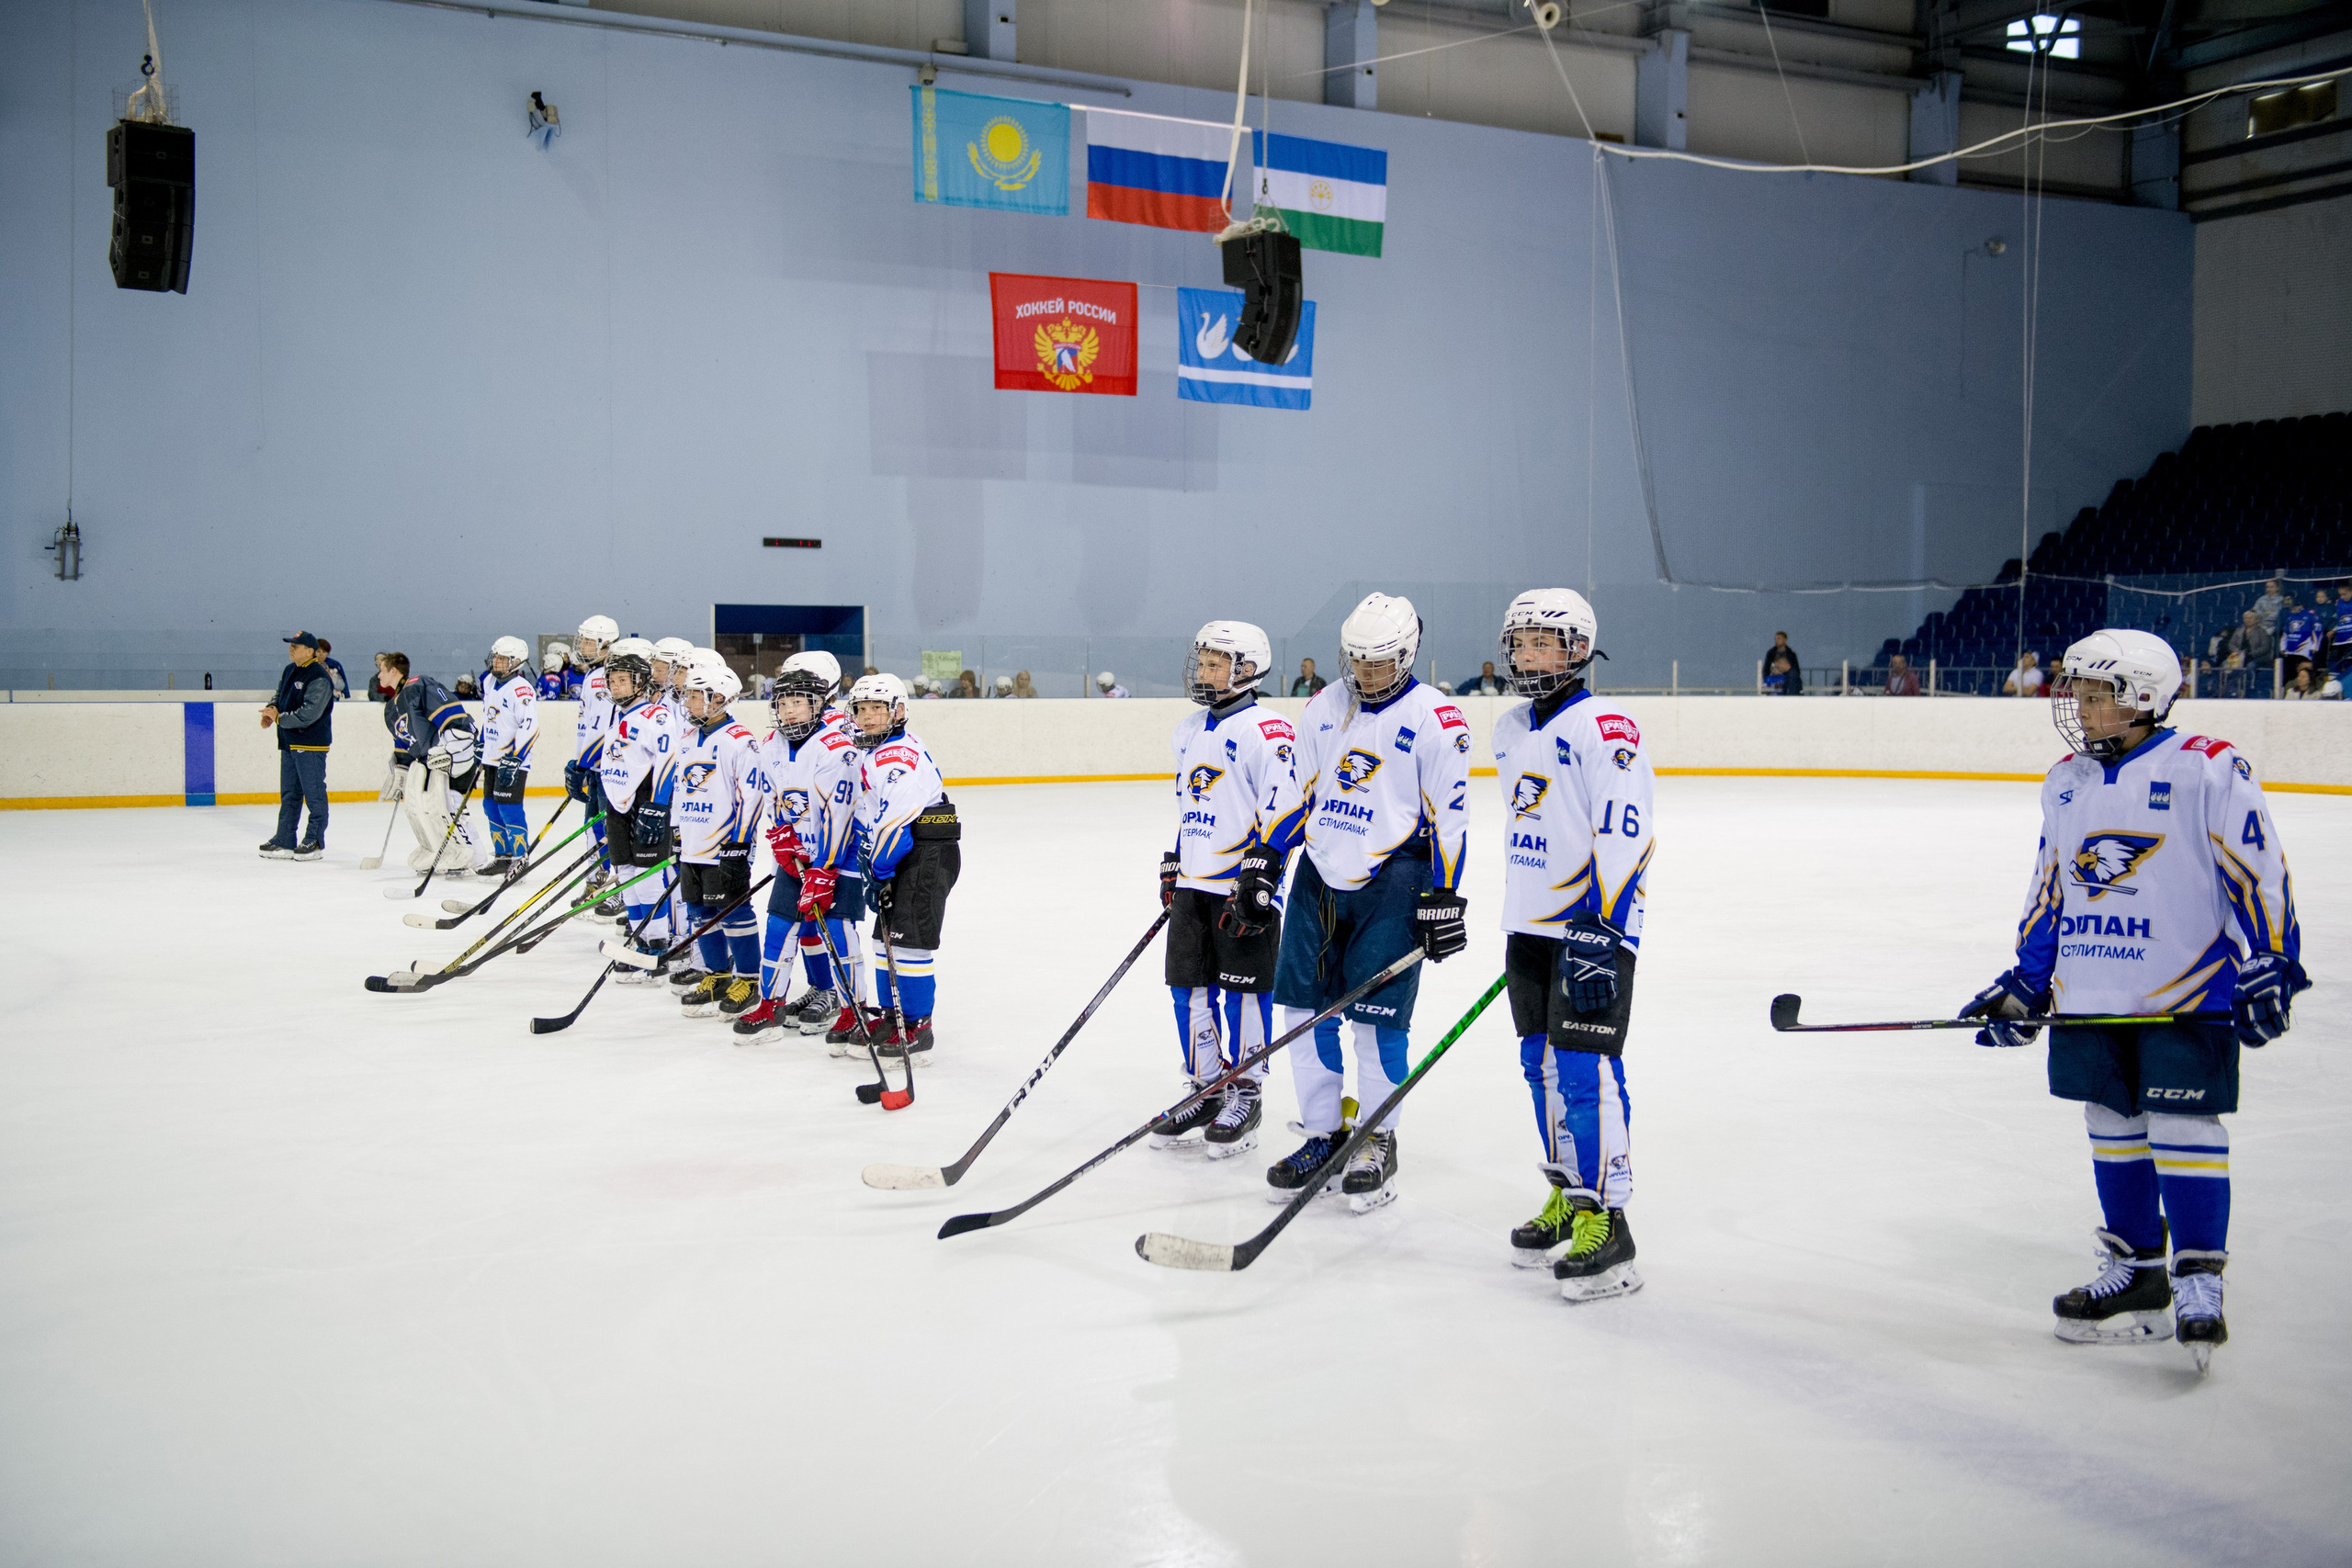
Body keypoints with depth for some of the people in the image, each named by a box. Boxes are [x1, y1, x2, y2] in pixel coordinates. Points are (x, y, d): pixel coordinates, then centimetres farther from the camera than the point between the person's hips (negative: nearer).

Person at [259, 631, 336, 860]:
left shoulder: (319, 678, -16)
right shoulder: (289, 671, 13)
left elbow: (308, 714, -22)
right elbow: (280, 695, 25)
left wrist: (279, 718, -16)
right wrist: (273, 707, 3)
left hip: (311, 743, -9)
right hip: (289, 742, 9)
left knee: (314, 793, -2)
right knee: (288, 793, 12)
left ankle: (315, 841, 4)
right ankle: (284, 841, 17)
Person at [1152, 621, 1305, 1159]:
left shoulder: (1265, 730, -11)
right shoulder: (1190, 731, 16)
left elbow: (1286, 807, -17)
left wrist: (1260, 876, -21)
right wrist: (1173, 865, 24)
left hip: (1244, 888, -8)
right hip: (1193, 885, 8)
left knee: (1244, 992, -1)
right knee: (1190, 989, 9)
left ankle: (1246, 1097, 9)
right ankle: (1206, 1091, 20)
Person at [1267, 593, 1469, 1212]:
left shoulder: (1436, 719, -7)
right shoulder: (1323, 708, 9)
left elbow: (1447, 815, -7)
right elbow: (1299, 789, 16)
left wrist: (1443, 896, -11)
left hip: (1392, 878, -5)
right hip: (1321, 871, 5)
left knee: (1376, 1016, -6)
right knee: (1306, 1010, 4)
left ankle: (1377, 1144, 9)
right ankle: (1322, 1137, 17)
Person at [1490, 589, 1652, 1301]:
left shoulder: (1603, 728, -13)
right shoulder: (1510, 730, 14)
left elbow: (1624, 836, -19)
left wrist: (1600, 932, -24)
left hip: (1594, 925, -8)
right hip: (1529, 927, 8)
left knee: (1586, 1069, -11)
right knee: (1543, 1067, 13)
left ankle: (1604, 1221, -6)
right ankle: (1567, 1200, 25)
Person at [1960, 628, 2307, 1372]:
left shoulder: (2206, 770, -10)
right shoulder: (2067, 785, 11)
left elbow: (2257, 871, -10)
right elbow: (2050, 888, 17)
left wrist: (2269, 966, -14)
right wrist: (2026, 982, 14)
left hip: (2186, 992, -7)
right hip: (2091, 994, 7)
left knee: (2183, 1126, -7)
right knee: (2113, 1129, 11)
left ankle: (2198, 1285, 0)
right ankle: (2136, 1274, 23)